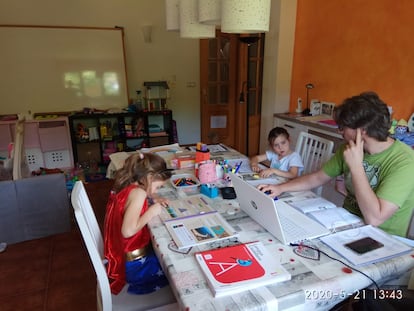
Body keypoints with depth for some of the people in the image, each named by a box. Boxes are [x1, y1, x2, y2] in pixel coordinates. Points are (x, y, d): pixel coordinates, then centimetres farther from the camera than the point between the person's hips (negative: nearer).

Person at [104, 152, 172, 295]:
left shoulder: (124, 187, 0)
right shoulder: (138, 193, -25)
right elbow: (128, 231, -34)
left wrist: (153, 200, 4)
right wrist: (151, 212, -21)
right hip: (134, 265, -8)